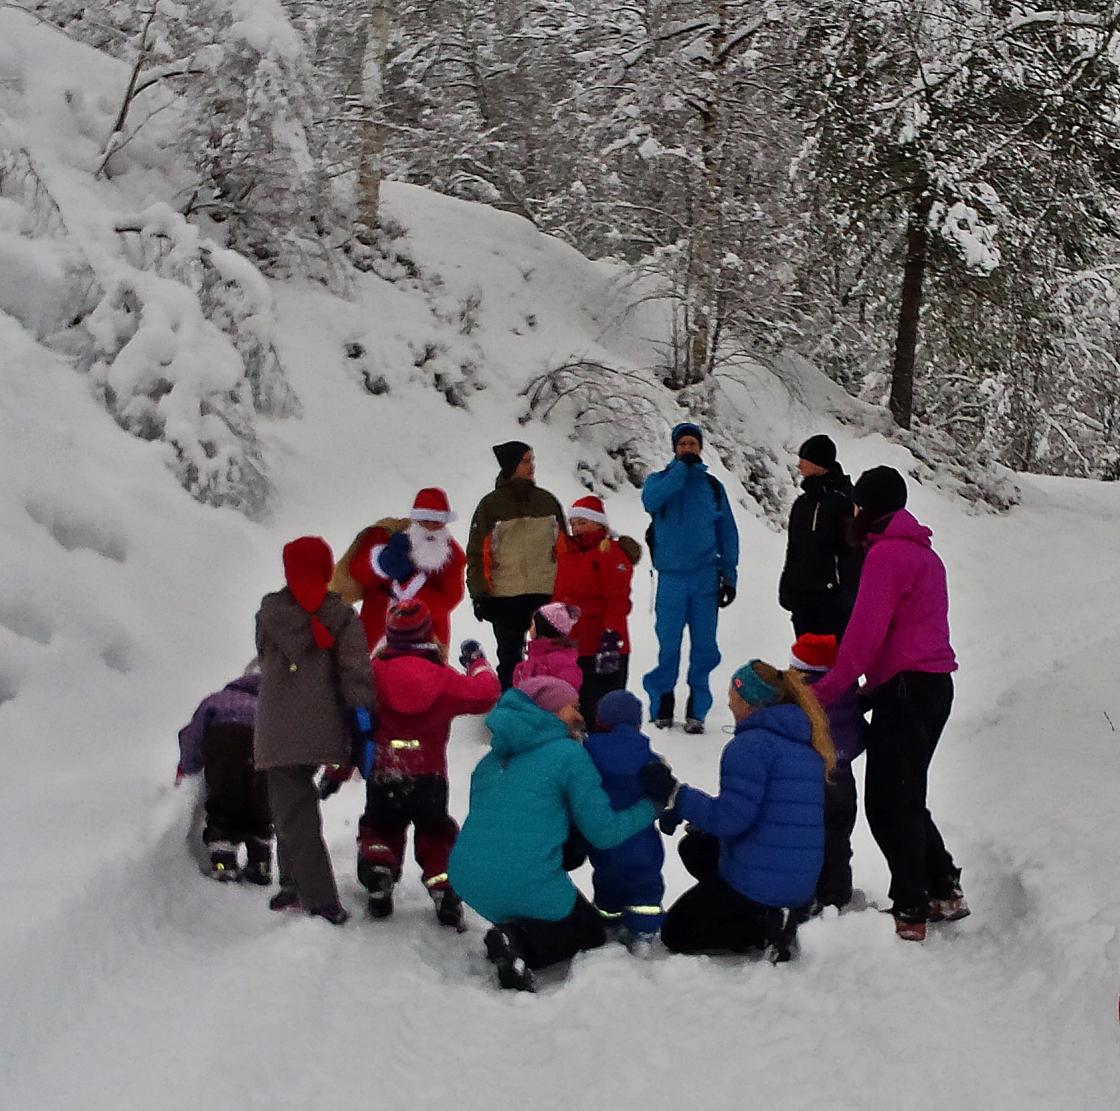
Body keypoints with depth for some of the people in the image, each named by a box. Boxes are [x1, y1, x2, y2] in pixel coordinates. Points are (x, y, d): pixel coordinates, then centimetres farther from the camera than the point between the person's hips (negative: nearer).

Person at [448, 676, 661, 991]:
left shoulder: (492, 759, 19)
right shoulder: (569, 754, -2)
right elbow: (603, 832, -4)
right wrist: (652, 806, 11)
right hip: (528, 881, -7)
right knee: (590, 931, 17)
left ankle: (512, 937, -1)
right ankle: (519, 942, -12)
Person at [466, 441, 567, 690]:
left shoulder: (547, 501, 9)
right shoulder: (491, 505, -1)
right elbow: (477, 552, -1)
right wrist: (479, 594, -7)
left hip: (546, 594, 2)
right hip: (505, 596, -2)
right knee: (510, 659, 5)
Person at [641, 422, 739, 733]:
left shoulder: (712, 486, 12)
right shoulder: (660, 480, 8)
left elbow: (727, 533, 14)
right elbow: (651, 500, -16)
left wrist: (729, 576, 7)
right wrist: (682, 468, -12)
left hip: (705, 576, 1)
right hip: (671, 576, -1)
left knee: (704, 646, 0)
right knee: (668, 646, -2)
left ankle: (697, 710, 6)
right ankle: (662, 706, 10)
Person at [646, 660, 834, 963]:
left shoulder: (750, 744, -16)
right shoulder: (808, 746, 13)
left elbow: (730, 817, -22)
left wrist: (673, 794, -14)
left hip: (756, 880, -8)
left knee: (674, 934, 14)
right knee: (695, 847, 32)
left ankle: (762, 928, -8)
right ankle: (771, 917, 10)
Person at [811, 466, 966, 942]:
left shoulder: (886, 554, -12)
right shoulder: (924, 554, 20)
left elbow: (865, 634, -19)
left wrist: (824, 693, -16)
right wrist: (872, 688, 14)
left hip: (905, 689, -10)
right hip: (935, 685, 10)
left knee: (888, 804, -4)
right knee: (905, 799, 19)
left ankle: (909, 912, -2)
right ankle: (945, 891, 22)